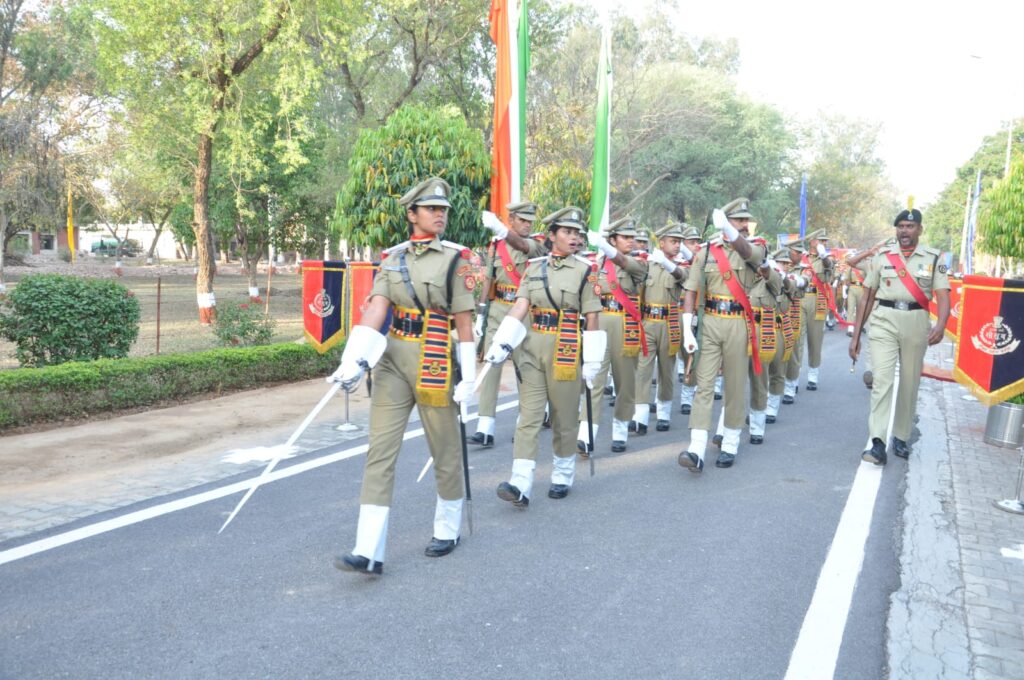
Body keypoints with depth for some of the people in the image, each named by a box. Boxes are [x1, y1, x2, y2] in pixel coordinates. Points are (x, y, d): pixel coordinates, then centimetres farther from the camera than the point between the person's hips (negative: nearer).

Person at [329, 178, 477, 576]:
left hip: (435, 361, -3)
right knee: (380, 453, -3)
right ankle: (369, 552, -1)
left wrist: (468, 377, -6)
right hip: (392, 360, 3)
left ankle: (447, 530, 31)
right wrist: (353, 359, -17)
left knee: (445, 451, 10)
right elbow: (376, 309, -3)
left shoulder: (456, 258, -2)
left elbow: (464, 320, -4)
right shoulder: (393, 257, 8)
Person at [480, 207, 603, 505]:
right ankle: (521, 485, -5)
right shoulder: (534, 267, 7)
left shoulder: (585, 270, -1)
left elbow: (591, 319, -2)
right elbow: (520, 308, -1)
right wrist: (501, 343, -14)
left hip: (566, 350, -2)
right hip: (532, 346, 3)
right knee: (528, 416, -2)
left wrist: (592, 362, -4)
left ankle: (563, 476, 27)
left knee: (564, 416, 8)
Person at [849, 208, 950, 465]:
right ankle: (877, 443, -16)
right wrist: (856, 335, 6)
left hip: (916, 323, 1)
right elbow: (867, 297, 9)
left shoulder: (934, 258, 4)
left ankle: (901, 437, 24)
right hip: (884, 321, -1)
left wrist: (940, 325, -25)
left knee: (910, 384, 9)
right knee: (882, 379, -11)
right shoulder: (881, 257, 6)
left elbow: (943, 296, -5)